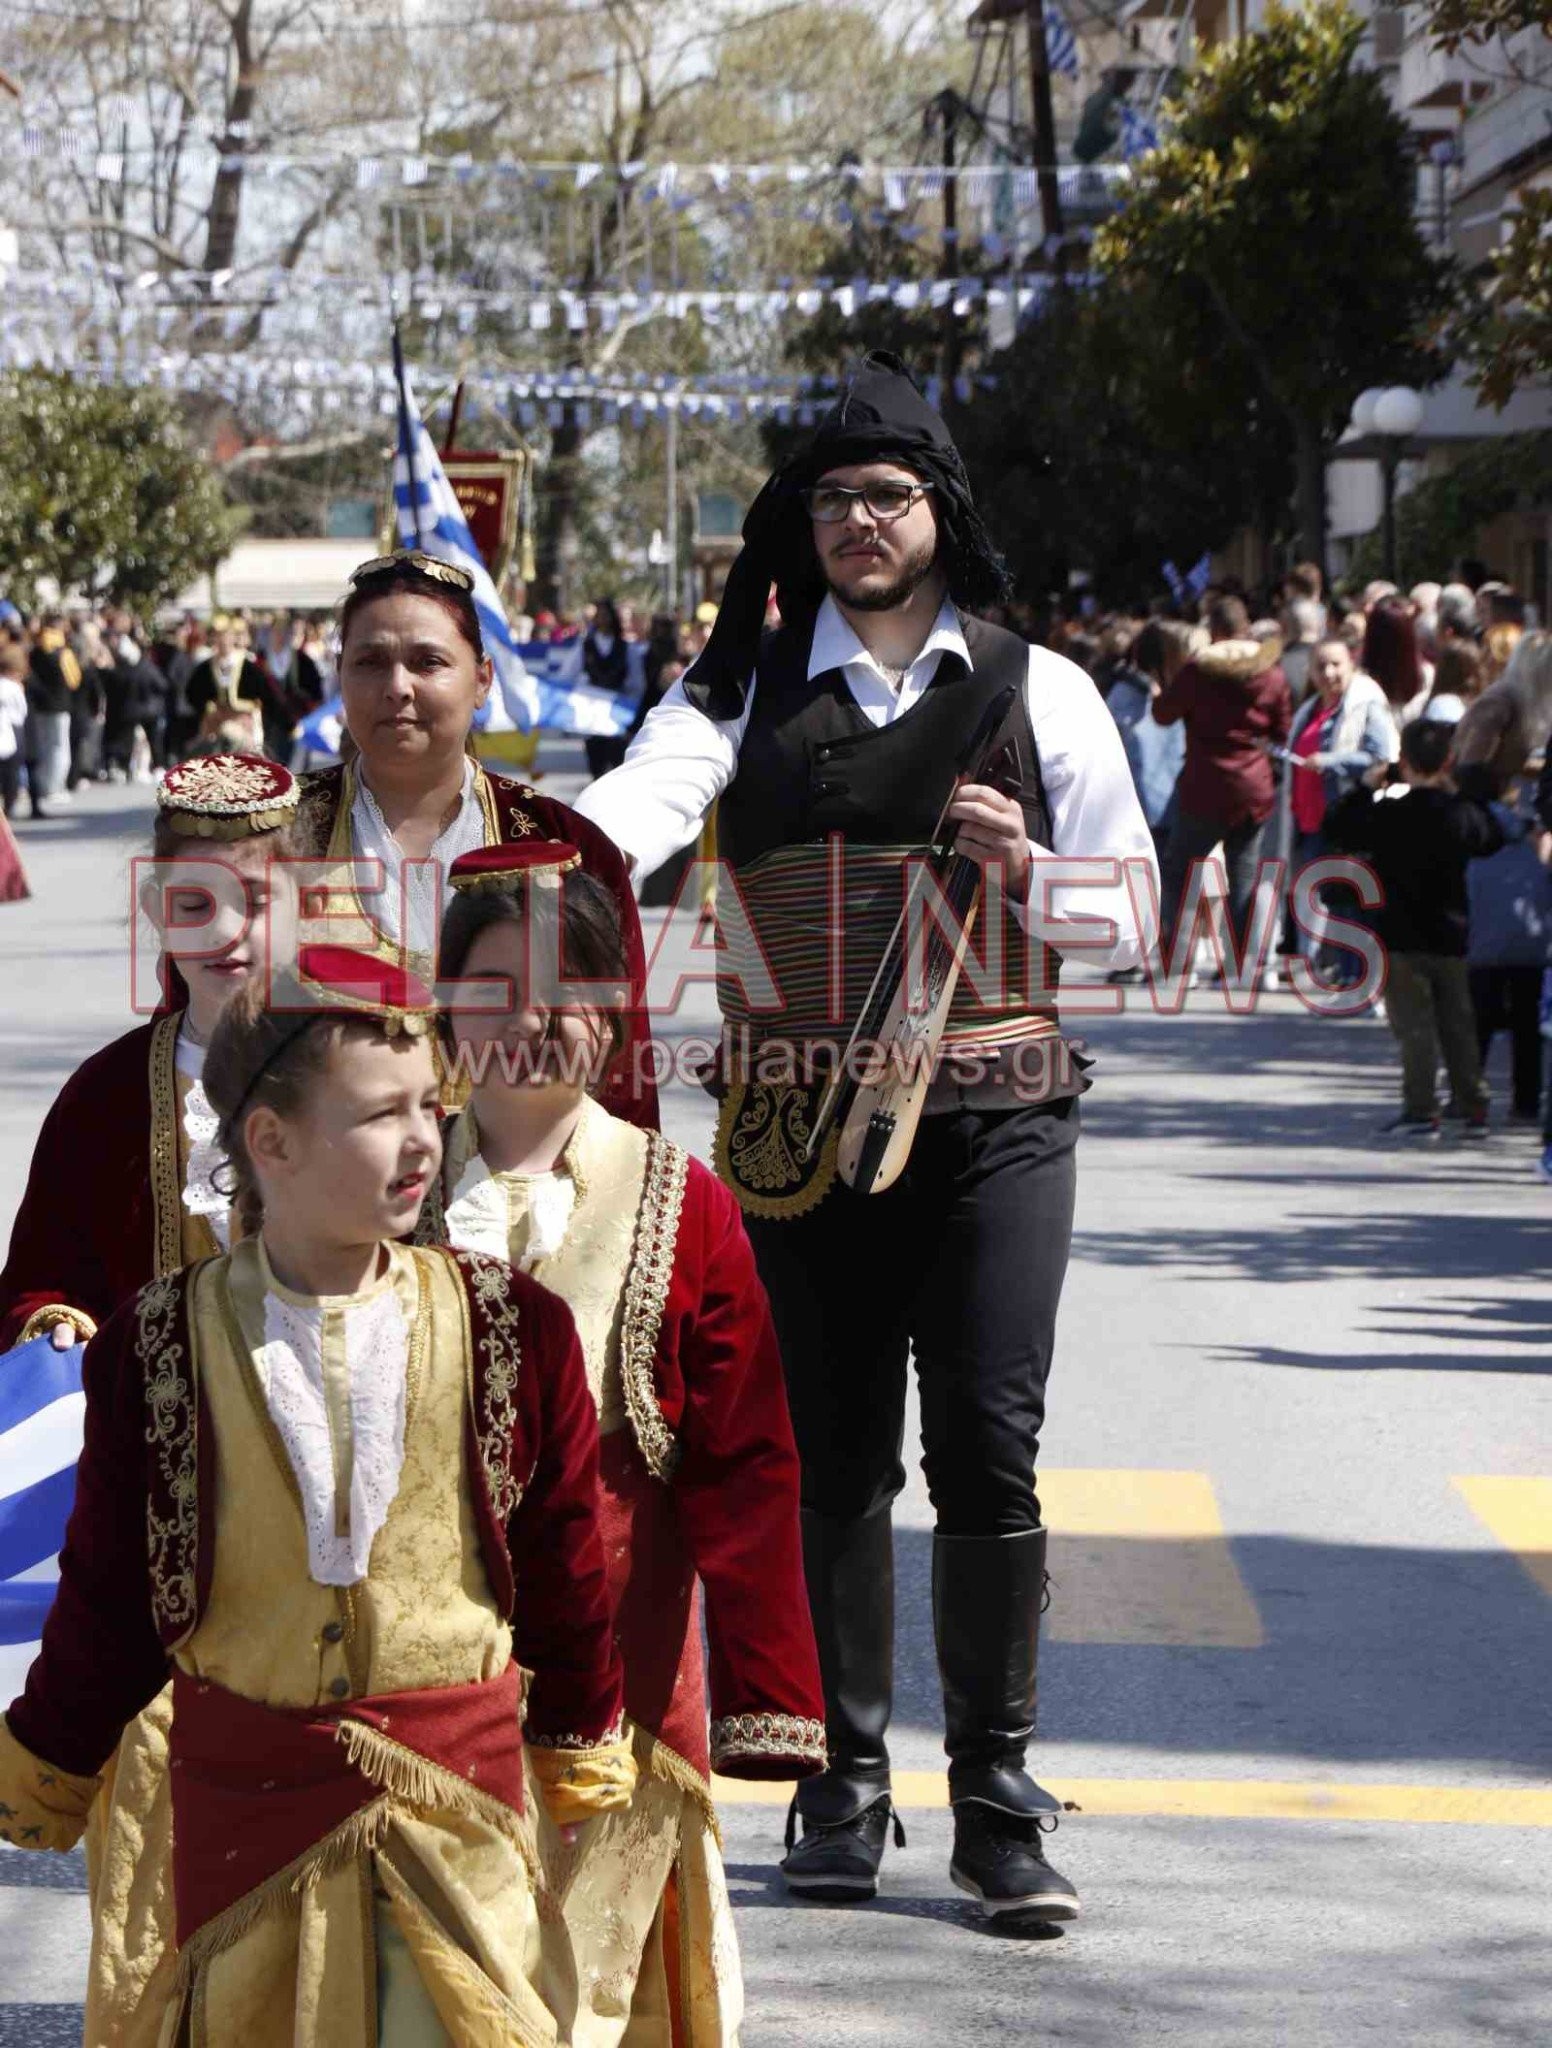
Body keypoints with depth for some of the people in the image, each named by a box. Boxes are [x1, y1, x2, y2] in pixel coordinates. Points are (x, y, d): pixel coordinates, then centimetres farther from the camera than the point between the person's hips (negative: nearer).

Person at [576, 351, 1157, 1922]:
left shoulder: (1037, 689, 7)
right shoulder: (748, 687, 7)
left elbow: (1131, 911, 8)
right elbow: (644, 801, -13)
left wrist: (1024, 869, -12)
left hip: (992, 1112, -1)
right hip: (801, 1126, 1)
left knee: (987, 1450, -7)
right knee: (833, 1460, 6)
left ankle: (996, 1806, 2)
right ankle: (847, 1789, 17)